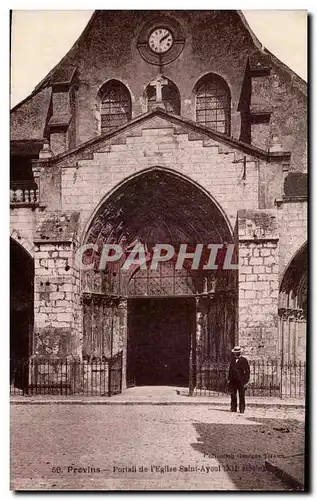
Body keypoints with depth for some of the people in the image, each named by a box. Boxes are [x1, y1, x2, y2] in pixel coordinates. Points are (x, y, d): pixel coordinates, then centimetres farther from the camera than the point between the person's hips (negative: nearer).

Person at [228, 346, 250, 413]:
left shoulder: (244, 360, -1)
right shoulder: (232, 359, 14)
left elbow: (247, 371, -2)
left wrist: (246, 381, -7)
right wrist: (229, 379, 12)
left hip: (240, 380, -4)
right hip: (233, 380, 4)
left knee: (242, 395, -2)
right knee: (233, 395, 4)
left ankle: (242, 409, 3)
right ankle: (233, 408, 11)